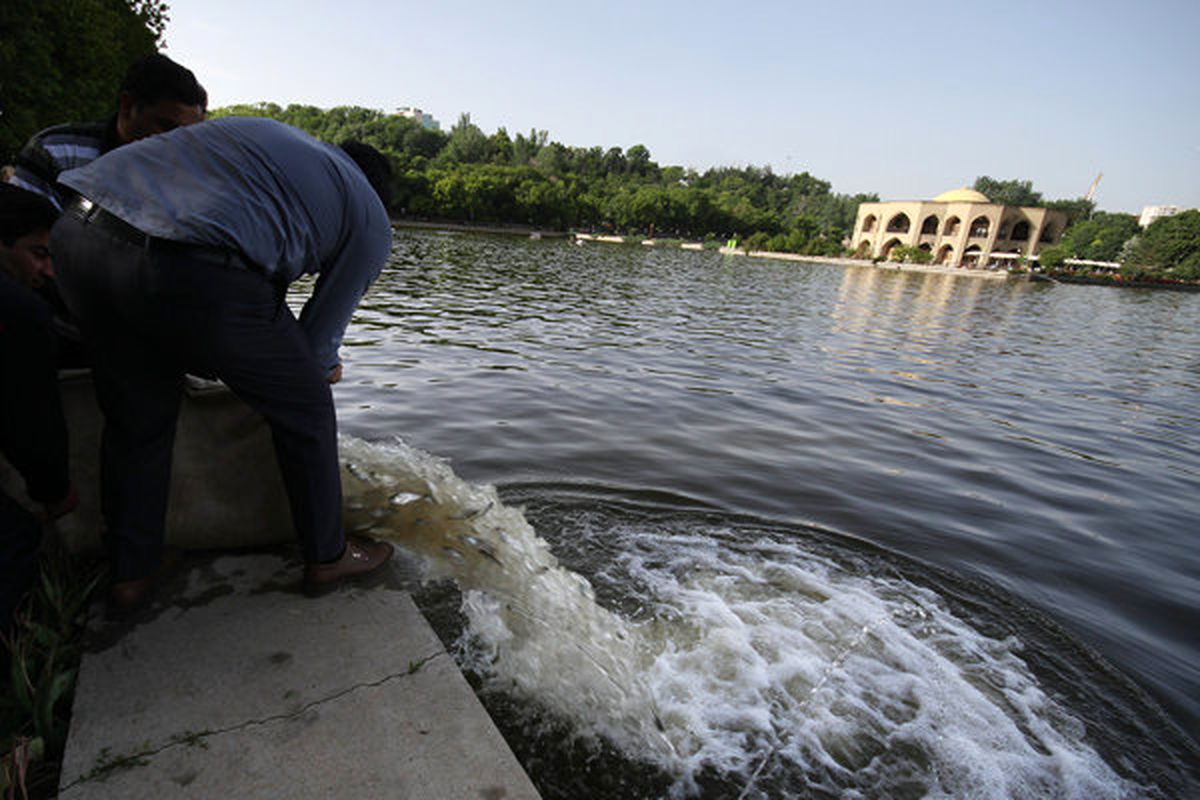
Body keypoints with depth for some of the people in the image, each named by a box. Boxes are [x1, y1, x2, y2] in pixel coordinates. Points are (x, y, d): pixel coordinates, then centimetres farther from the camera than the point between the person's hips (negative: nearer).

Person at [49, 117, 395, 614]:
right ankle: (327, 558, 31)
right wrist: (325, 368, 36)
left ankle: (129, 575, 41)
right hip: (197, 274, -7)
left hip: (75, 236, 8)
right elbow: (322, 332, 13)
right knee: (304, 411, 15)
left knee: (135, 417, 25)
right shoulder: (371, 220, 14)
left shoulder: (257, 129, 32)